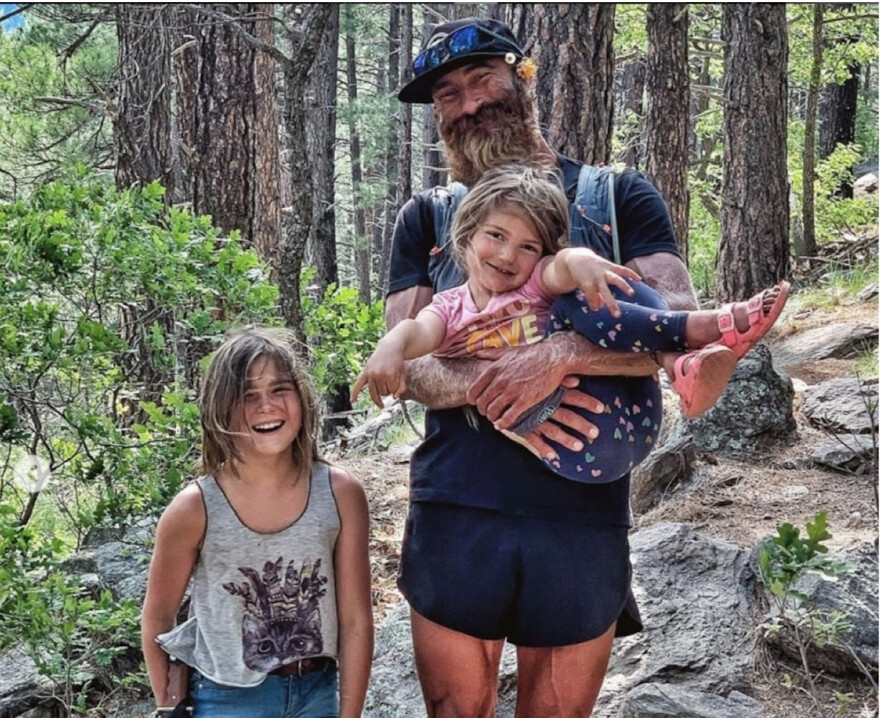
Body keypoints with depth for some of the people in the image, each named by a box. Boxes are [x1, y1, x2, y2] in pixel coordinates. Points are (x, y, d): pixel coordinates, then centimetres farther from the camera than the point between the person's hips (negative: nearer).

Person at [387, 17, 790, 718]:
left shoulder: (619, 197, 7)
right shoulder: (426, 218, 11)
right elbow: (405, 362, 1)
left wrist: (557, 355, -23)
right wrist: (492, 386, -20)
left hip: (585, 513, -1)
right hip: (454, 511, 1)